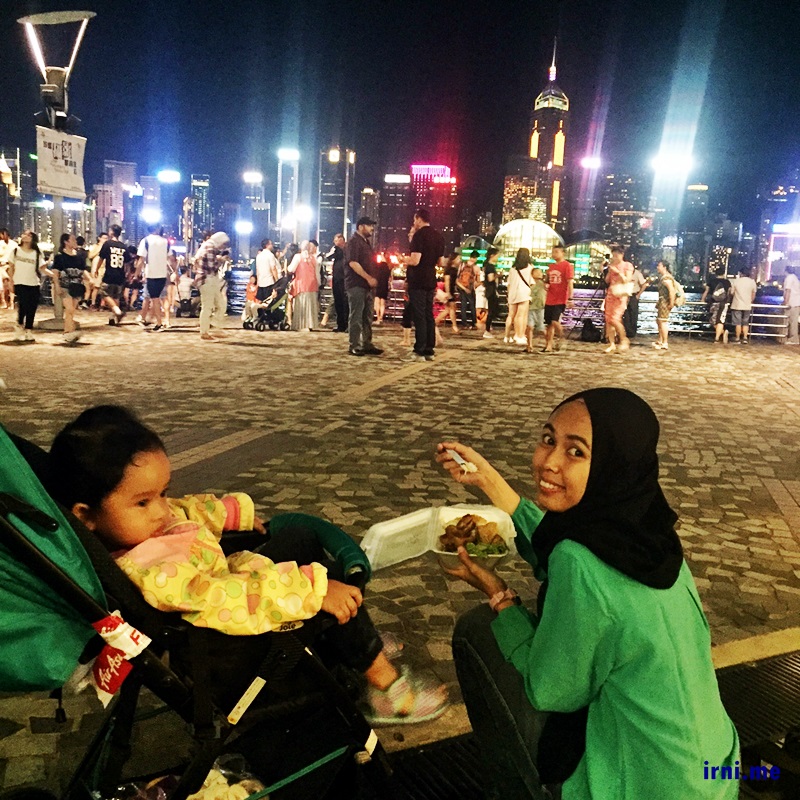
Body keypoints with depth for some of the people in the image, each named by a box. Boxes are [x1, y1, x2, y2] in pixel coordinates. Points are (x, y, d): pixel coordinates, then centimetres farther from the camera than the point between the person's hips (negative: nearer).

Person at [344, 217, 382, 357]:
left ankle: (367, 344, 15)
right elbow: (353, 263, -20)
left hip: (366, 285, 9)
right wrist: (369, 278, -22)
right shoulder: (354, 242, -9)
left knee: (367, 317, 10)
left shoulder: (365, 242, 20)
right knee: (356, 316, -7)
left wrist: (371, 280, 16)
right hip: (356, 285, -9)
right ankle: (354, 346, -3)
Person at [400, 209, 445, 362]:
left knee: (419, 316, -6)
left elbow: (415, 261, -20)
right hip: (430, 281, 8)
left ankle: (419, 352, -6)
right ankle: (430, 350, 12)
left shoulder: (419, 235, -13)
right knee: (428, 316, 10)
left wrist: (404, 259, -1)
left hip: (417, 281, -8)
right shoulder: (439, 236, 11)